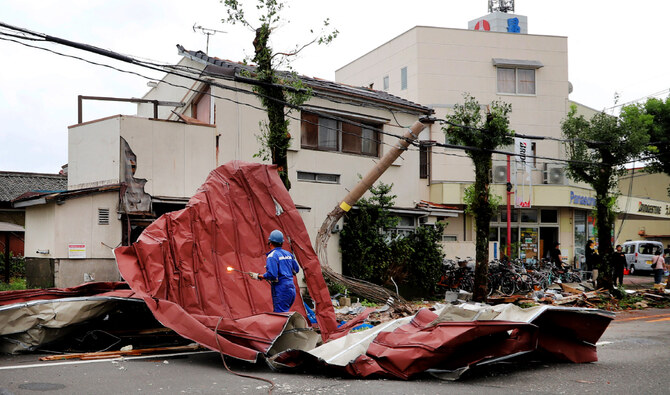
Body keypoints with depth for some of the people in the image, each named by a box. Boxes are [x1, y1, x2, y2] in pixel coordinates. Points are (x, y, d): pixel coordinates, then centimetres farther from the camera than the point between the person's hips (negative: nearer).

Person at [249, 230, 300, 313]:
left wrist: (258, 276, -7)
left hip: (281, 290, -8)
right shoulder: (288, 254, 13)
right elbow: (296, 270, 22)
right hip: (291, 289, 8)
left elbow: (272, 275, -20)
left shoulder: (272, 256, -10)